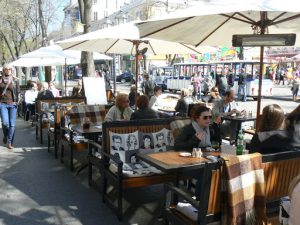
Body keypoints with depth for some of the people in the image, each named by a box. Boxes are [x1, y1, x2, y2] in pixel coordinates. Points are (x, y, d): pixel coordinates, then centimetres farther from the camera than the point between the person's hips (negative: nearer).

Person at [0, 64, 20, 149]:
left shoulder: (15, 80, 6)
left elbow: (18, 92, 6)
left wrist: (17, 101, -6)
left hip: (13, 104, 0)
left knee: (12, 124, -2)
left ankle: (9, 142, 7)